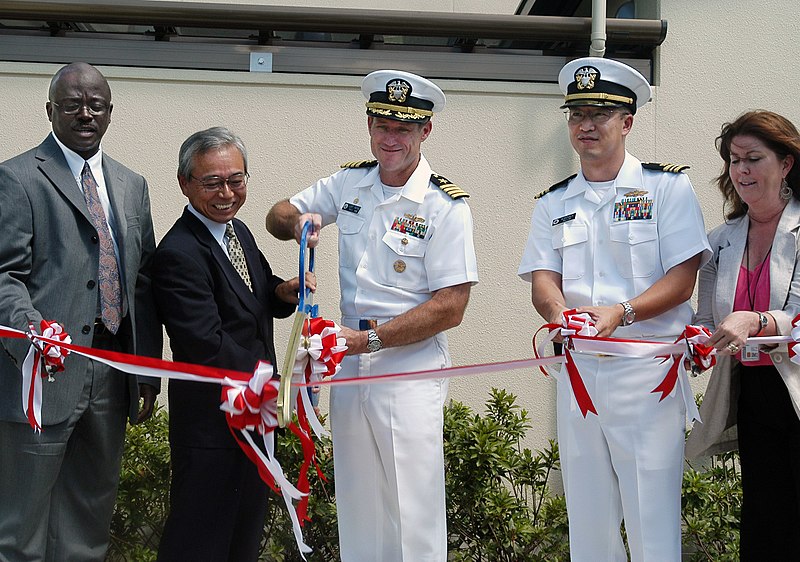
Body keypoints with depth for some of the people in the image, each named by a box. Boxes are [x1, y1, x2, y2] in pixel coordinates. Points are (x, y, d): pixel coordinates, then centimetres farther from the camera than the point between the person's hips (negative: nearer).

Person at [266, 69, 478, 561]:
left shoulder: (445, 205, -10)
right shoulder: (350, 182, 6)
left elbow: (450, 308, -14)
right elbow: (278, 215, 18)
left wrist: (368, 338, -19)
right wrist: (298, 222, -6)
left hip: (410, 372, -5)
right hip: (349, 368, 5)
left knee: (413, 520, -2)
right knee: (357, 514, 13)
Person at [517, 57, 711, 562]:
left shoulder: (667, 187, 1)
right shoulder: (554, 204, 13)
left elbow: (683, 278, -7)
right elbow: (542, 280, 3)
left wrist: (619, 312, -22)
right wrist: (562, 314, -20)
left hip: (647, 373, -4)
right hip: (576, 371, 4)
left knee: (652, 519, -5)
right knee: (586, 516, 11)